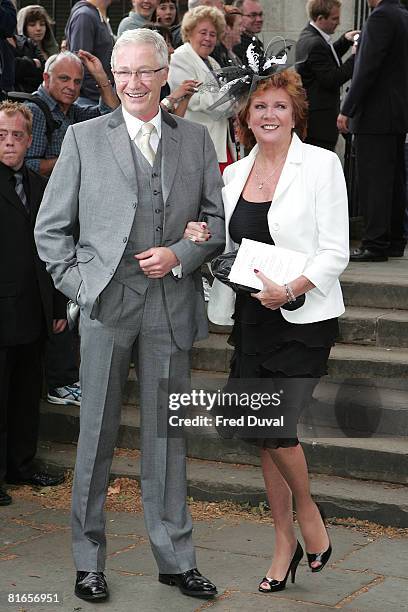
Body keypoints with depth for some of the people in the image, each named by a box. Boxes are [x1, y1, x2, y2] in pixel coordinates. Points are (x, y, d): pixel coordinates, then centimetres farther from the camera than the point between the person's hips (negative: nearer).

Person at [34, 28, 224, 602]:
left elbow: (218, 218, 9)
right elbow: (51, 227, 5)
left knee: (167, 433, 9)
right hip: (107, 302, -1)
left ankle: (175, 558, 20)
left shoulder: (196, 139, 8)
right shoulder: (84, 138, 3)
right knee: (98, 432, 6)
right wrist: (78, 284, -5)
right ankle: (89, 559, 19)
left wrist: (180, 254, -8)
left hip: (172, 304, 1)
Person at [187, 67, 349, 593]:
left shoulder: (320, 164, -5)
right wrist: (204, 239, -4)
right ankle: (285, 543, 22)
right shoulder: (235, 173, 10)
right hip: (251, 318, 5)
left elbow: (335, 251, -9)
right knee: (262, 433, 8)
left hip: (304, 319, -5)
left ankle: (307, 511, 15)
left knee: (276, 427, -14)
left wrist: (290, 289, -22)